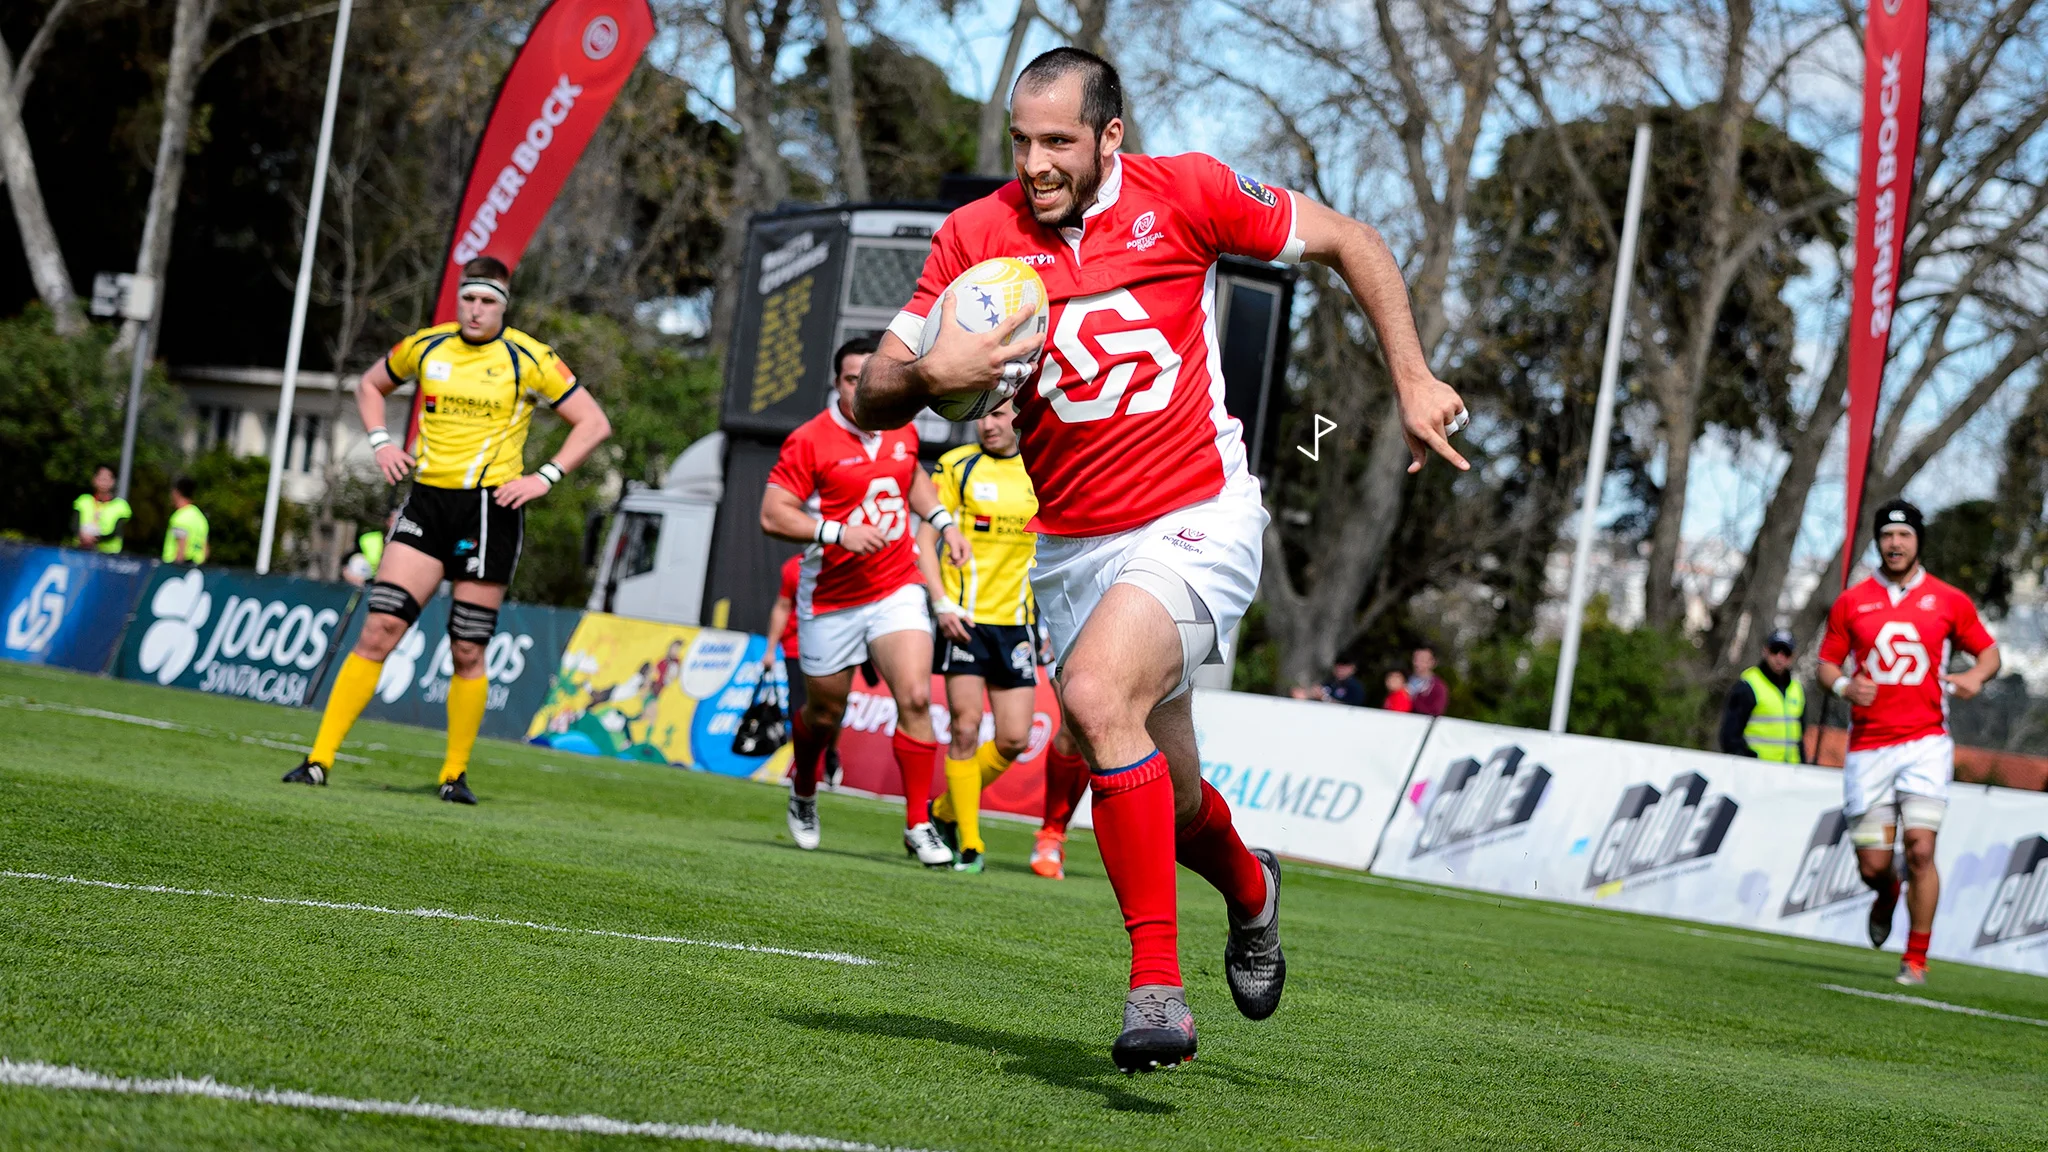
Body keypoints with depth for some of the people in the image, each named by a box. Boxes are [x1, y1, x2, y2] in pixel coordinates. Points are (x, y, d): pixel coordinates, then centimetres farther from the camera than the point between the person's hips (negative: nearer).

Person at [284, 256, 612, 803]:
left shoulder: (528, 359, -3)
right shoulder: (425, 347, 7)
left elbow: (594, 423, -1)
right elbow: (370, 385, 25)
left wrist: (544, 478, -10)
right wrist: (382, 443, 9)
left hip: (491, 507, -2)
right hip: (427, 499, 2)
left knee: (467, 652, 0)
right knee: (379, 629, -8)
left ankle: (455, 774, 16)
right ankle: (320, 759, -7)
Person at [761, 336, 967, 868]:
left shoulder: (902, 431, 4)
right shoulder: (810, 441, -12)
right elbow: (772, 515, -16)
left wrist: (944, 521, 12)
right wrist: (839, 533, -26)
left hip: (898, 589, 3)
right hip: (831, 599, -3)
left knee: (915, 697, -15)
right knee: (824, 712, 12)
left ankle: (919, 825, -8)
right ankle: (803, 789, 45)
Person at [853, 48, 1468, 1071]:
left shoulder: (1183, 192, -8)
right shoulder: (976, 236, -3)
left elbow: (1348, 243, 4)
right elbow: (870, 403, -4)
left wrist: (1413, 382, 0)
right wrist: (927, 374, -26)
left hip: (1195, 522, -4)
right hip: (1068, 548, 4)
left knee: (1097, 693, -31)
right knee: (1167, 807, 13)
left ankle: (1157, 987, -25)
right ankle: (1249, 890, 50)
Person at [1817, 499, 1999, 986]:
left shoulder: (1949, 601, 6)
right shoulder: (1850, 603, 8)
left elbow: (1989, 650, 14)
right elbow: (1826, 663, 13)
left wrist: (1976, 675, -8)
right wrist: (1844, 685, -9)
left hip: (1925, 741, -1)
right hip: (1868, 747, 1)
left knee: (1920, 850, -14)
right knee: (1872, 864, 0)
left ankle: (1916, 959, -1)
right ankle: (1887, 895, 38)